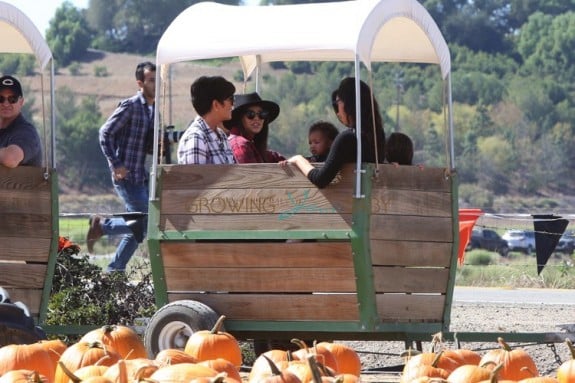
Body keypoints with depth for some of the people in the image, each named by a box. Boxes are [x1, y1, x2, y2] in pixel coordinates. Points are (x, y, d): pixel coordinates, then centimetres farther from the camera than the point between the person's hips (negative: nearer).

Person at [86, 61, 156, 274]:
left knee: (137, 229, 10)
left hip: (142, 177, 8)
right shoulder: (130, 106, -12)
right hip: (127, 177, -8)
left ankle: (114, 269, 18)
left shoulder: (153, 109, 13)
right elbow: (105, 133, -14)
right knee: (144, 224, -12)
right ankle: (101, 225, 3)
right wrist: (115, 165, -19)